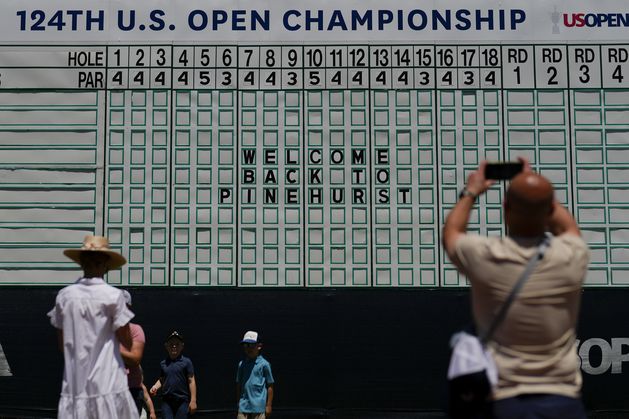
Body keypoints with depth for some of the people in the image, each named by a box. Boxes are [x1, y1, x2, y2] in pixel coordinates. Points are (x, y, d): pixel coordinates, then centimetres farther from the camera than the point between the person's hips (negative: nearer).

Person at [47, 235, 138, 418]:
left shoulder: (64, 296, 3)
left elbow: (62, 343, 9)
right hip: (107, 383, -4)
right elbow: (127, 342, -4)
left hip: (74, 384, 4)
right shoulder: (113, 295, -7)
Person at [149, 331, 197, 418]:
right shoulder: (163, 363, 10)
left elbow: (191, 381, -4)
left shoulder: (186, 362, -2)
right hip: (166, 401, 3)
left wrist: (193, 400, -9)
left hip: (182, 401, -3)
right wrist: (155, 387, -2)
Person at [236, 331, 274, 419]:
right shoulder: (241, 364, 9)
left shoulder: (264, 364, -4)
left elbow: (270, 386, -2)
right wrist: (238, 403, 16)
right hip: (243, 407, 4)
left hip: (258, 406, -4)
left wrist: (269, 405, -3)